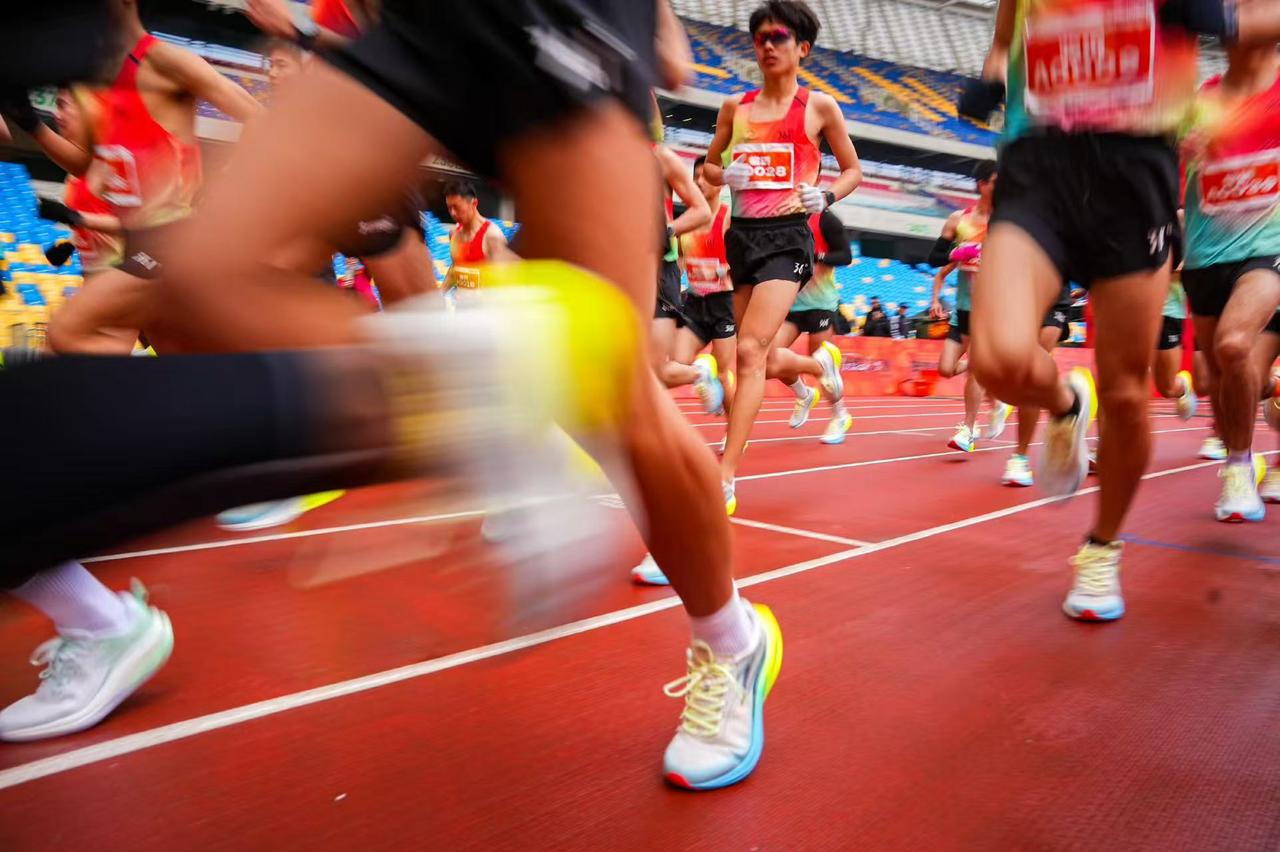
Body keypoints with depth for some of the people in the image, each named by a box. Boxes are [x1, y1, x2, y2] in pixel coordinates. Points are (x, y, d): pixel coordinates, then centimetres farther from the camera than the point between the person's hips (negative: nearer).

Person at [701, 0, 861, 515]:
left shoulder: (819, 106, 5)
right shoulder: (736, 106, 13)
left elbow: (852, 169, 13)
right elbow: (709, 167, 21)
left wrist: (825, 197, -8)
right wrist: (726, 174, -2)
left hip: (787, 235, -5)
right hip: (742, 234, 5)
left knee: (750, 350, -20)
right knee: (758, 354, 12)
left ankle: (725, 480, -20)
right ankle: (820, 364, 48)